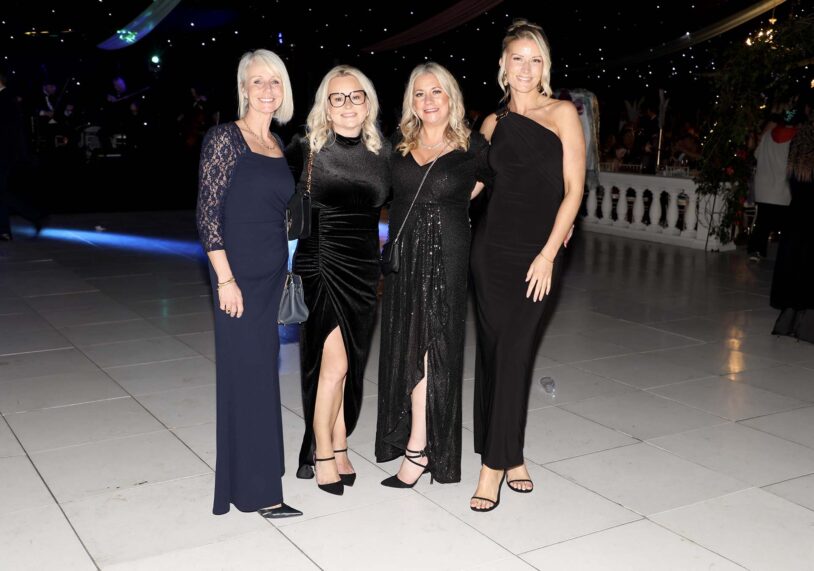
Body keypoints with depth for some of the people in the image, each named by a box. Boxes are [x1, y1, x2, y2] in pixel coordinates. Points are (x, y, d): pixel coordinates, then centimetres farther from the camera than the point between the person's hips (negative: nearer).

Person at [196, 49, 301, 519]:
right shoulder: (225, 138, -9)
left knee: (262, 371, 12)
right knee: (248, 375, -3)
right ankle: (258, 490, 7)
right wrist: (225, 279, -17)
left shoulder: (279, 145, 11)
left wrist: (286, 270, 15)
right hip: (239, 274, -7)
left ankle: (251, 474, 27)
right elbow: (208, 213, -13)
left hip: (274, 273, 7)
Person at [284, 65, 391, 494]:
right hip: (319, 264, -3)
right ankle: (324, 454, 9)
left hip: (364, 268, 4)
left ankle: (338, 447, 25)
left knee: (349, 366, 10)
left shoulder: (383, 153, 3)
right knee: (334, 363, -8)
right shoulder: (307, 149, -6)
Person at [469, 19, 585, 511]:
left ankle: (496, 465, 1)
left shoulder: (562, 114, 0)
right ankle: (510, 456, 18)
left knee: (514, 356, -6)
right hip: (492, 248, 4)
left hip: (538, 254, -3)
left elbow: (574, 189, -6)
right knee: (492, 352, 5)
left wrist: (548, 252, -11)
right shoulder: (492, 124, 10)